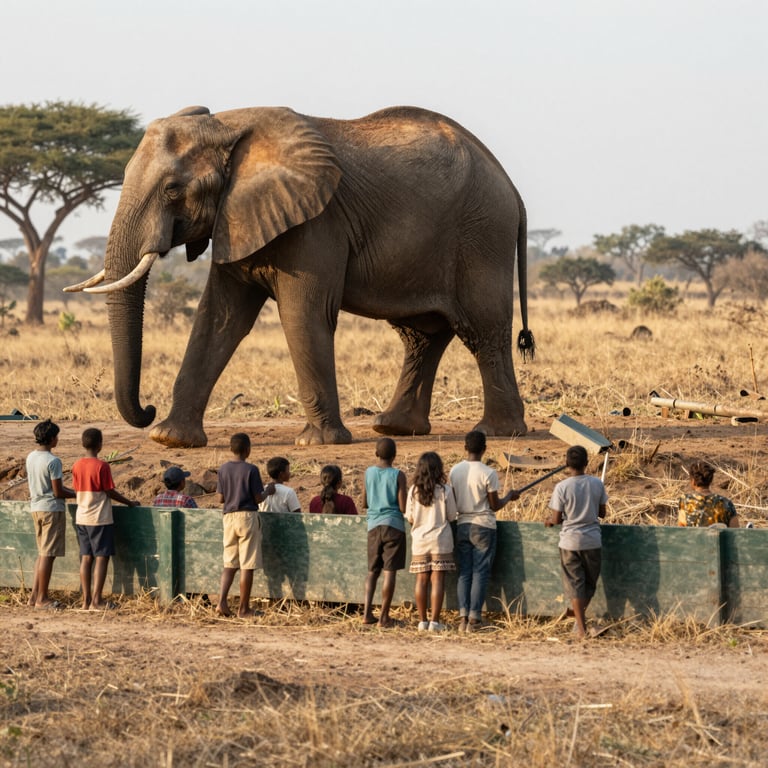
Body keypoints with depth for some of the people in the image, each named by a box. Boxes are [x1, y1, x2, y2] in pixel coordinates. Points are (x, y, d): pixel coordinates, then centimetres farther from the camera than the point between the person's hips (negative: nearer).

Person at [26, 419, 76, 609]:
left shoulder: (31, 458, 7)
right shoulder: (53, 461, -18)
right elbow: (57, 492, -17)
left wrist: (70, 489, 18)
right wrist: (77, 494, -1)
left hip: (36, 508, 8)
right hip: (52, 508, -8)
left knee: (42, 553, 16)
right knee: (48, 555, -2)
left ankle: (35, 595, 14)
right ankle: (42, 599, 1)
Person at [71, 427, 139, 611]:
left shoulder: (77, 466, 3)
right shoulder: (102, 466, -14)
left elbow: (78, 489, 11)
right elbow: (110, 492, -10)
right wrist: (130, 502, 3)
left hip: (82, 518, 6)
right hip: (100, 518, -6)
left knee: (86, 558, 8)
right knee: (101, 558, -1)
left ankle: (86, 600, 9)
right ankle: (96, 601, -4)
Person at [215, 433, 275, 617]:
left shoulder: (223, 469, 4)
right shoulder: (251, 470, -9)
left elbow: (220, 498, 6)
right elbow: (258, 499, -8)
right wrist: (268, 491, 11)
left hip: (228, 517, 5)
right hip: (248, 516, -5)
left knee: (229, 564, 12)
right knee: (247, 565, 1)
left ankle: (222, 601, -4)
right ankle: (244, 608, 3)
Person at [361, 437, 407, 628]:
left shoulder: (368, 473, 4)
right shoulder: (398, 475, -7)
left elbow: (364, 504, 11)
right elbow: (403, 507, -9)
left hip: (374, 525, 4)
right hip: (394, 526, -4)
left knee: (372, 571, 13)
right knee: (390, 571, -1)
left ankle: (367, 612, 1)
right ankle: (384, 616, -2)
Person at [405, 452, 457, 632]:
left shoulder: (413, 491, -2)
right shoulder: (445, 490, -8)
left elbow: (409, 518, 2)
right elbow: (452, 516, -3)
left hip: (419, 542, 2)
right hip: (441, 541, -2)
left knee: (421, 580, 7)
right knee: (438, 580, -1)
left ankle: (422, 621, 8)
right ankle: (434, 622, -4)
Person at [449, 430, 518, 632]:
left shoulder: (454, 471, 0)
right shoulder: (488, 474, -13)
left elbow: (452, 502, 6)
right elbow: (495, 506, -8)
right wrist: (509, 497, 11)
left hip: (462, 526, 4)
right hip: (483, 527, -4)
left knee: (464, 573, 7)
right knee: (480, 573, 0)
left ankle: (463, 616, -2)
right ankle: (474, 618, -4)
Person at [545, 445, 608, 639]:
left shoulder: (562, 487, -12)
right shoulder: (597, 484, -3)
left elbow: (556, 519, -9)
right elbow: (602, 512, 7)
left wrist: (549, 521, 13)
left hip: (570, 542, -2)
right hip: (593, 541, 2)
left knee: (575, 585, 4)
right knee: (590, 583, 19)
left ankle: (582, 628, 3)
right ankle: (579, 617, 31)